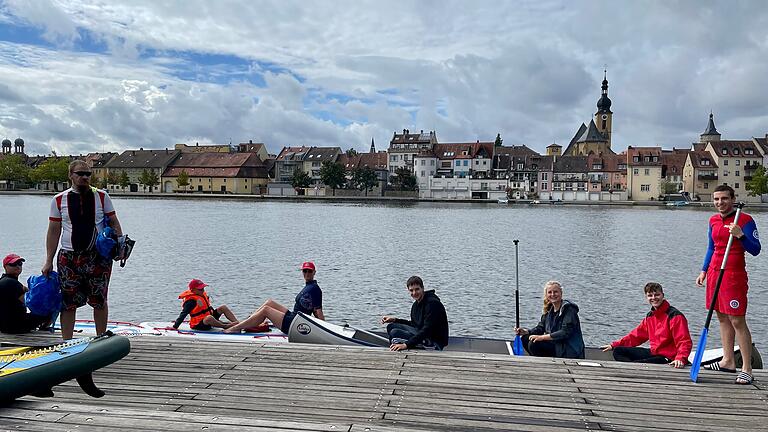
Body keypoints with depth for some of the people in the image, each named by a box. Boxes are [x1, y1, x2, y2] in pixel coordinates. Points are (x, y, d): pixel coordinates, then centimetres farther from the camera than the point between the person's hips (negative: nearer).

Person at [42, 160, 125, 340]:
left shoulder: (101, 196, 5)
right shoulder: (59, 200, 5)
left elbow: (114, 223, 9)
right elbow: (54, 231, 7)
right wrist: (49, 260, 4)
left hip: (98, 256, 0)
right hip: (68, 257, 0)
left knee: (99, 301, 7)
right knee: (68, 302, 2)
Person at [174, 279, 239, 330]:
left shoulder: (203, 294, 9)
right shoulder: (191, 301, -18)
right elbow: (183, 314, -23)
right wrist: (175, 327, -27)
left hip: (208, 320, 10)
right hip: (199, 325, -10)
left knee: (224, 307, 1)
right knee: (209, 318, -42)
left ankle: (238, 323, -14)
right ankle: (225, 326, -25)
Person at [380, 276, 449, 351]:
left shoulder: (432, 303, -19)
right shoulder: (416, 305, 9)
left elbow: (427, 330, -27)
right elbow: (414, 324, 24)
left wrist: (406, 344, -33)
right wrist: (394, 320, 14)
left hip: (435, 343, -10)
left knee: (395, 333, -21)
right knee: (391, 326, 7)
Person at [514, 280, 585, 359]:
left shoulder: (569, 309, -13)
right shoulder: (549, 310, 11)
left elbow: (565, 332, -22)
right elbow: (540, 327, 10)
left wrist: (542, 337, -23)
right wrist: (525, 331, -9)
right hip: (556, 346, 8)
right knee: (526, 339, -5)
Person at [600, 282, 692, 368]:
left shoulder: (675, 315, -14)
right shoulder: (650, 316, 11)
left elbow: (684, 342, -20)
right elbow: (636, 335, 19)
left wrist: (680, 359, -39)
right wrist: (613, 345, 15)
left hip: (668, 359, -9)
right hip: (653, 353, 9)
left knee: (636, 364, -33)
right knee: (618, 351, 4)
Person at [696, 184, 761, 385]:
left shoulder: (745, 220, -9)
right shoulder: (713, 220, 11)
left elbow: (755, 250, -14)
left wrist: (740, 235, -29)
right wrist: (704, 271, 16)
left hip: (734, 274, -7)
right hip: (715, 272, 7)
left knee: (737, 320, -8)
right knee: (722, 318, 12)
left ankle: (747, 369, -3)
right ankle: (728, 361, 21)